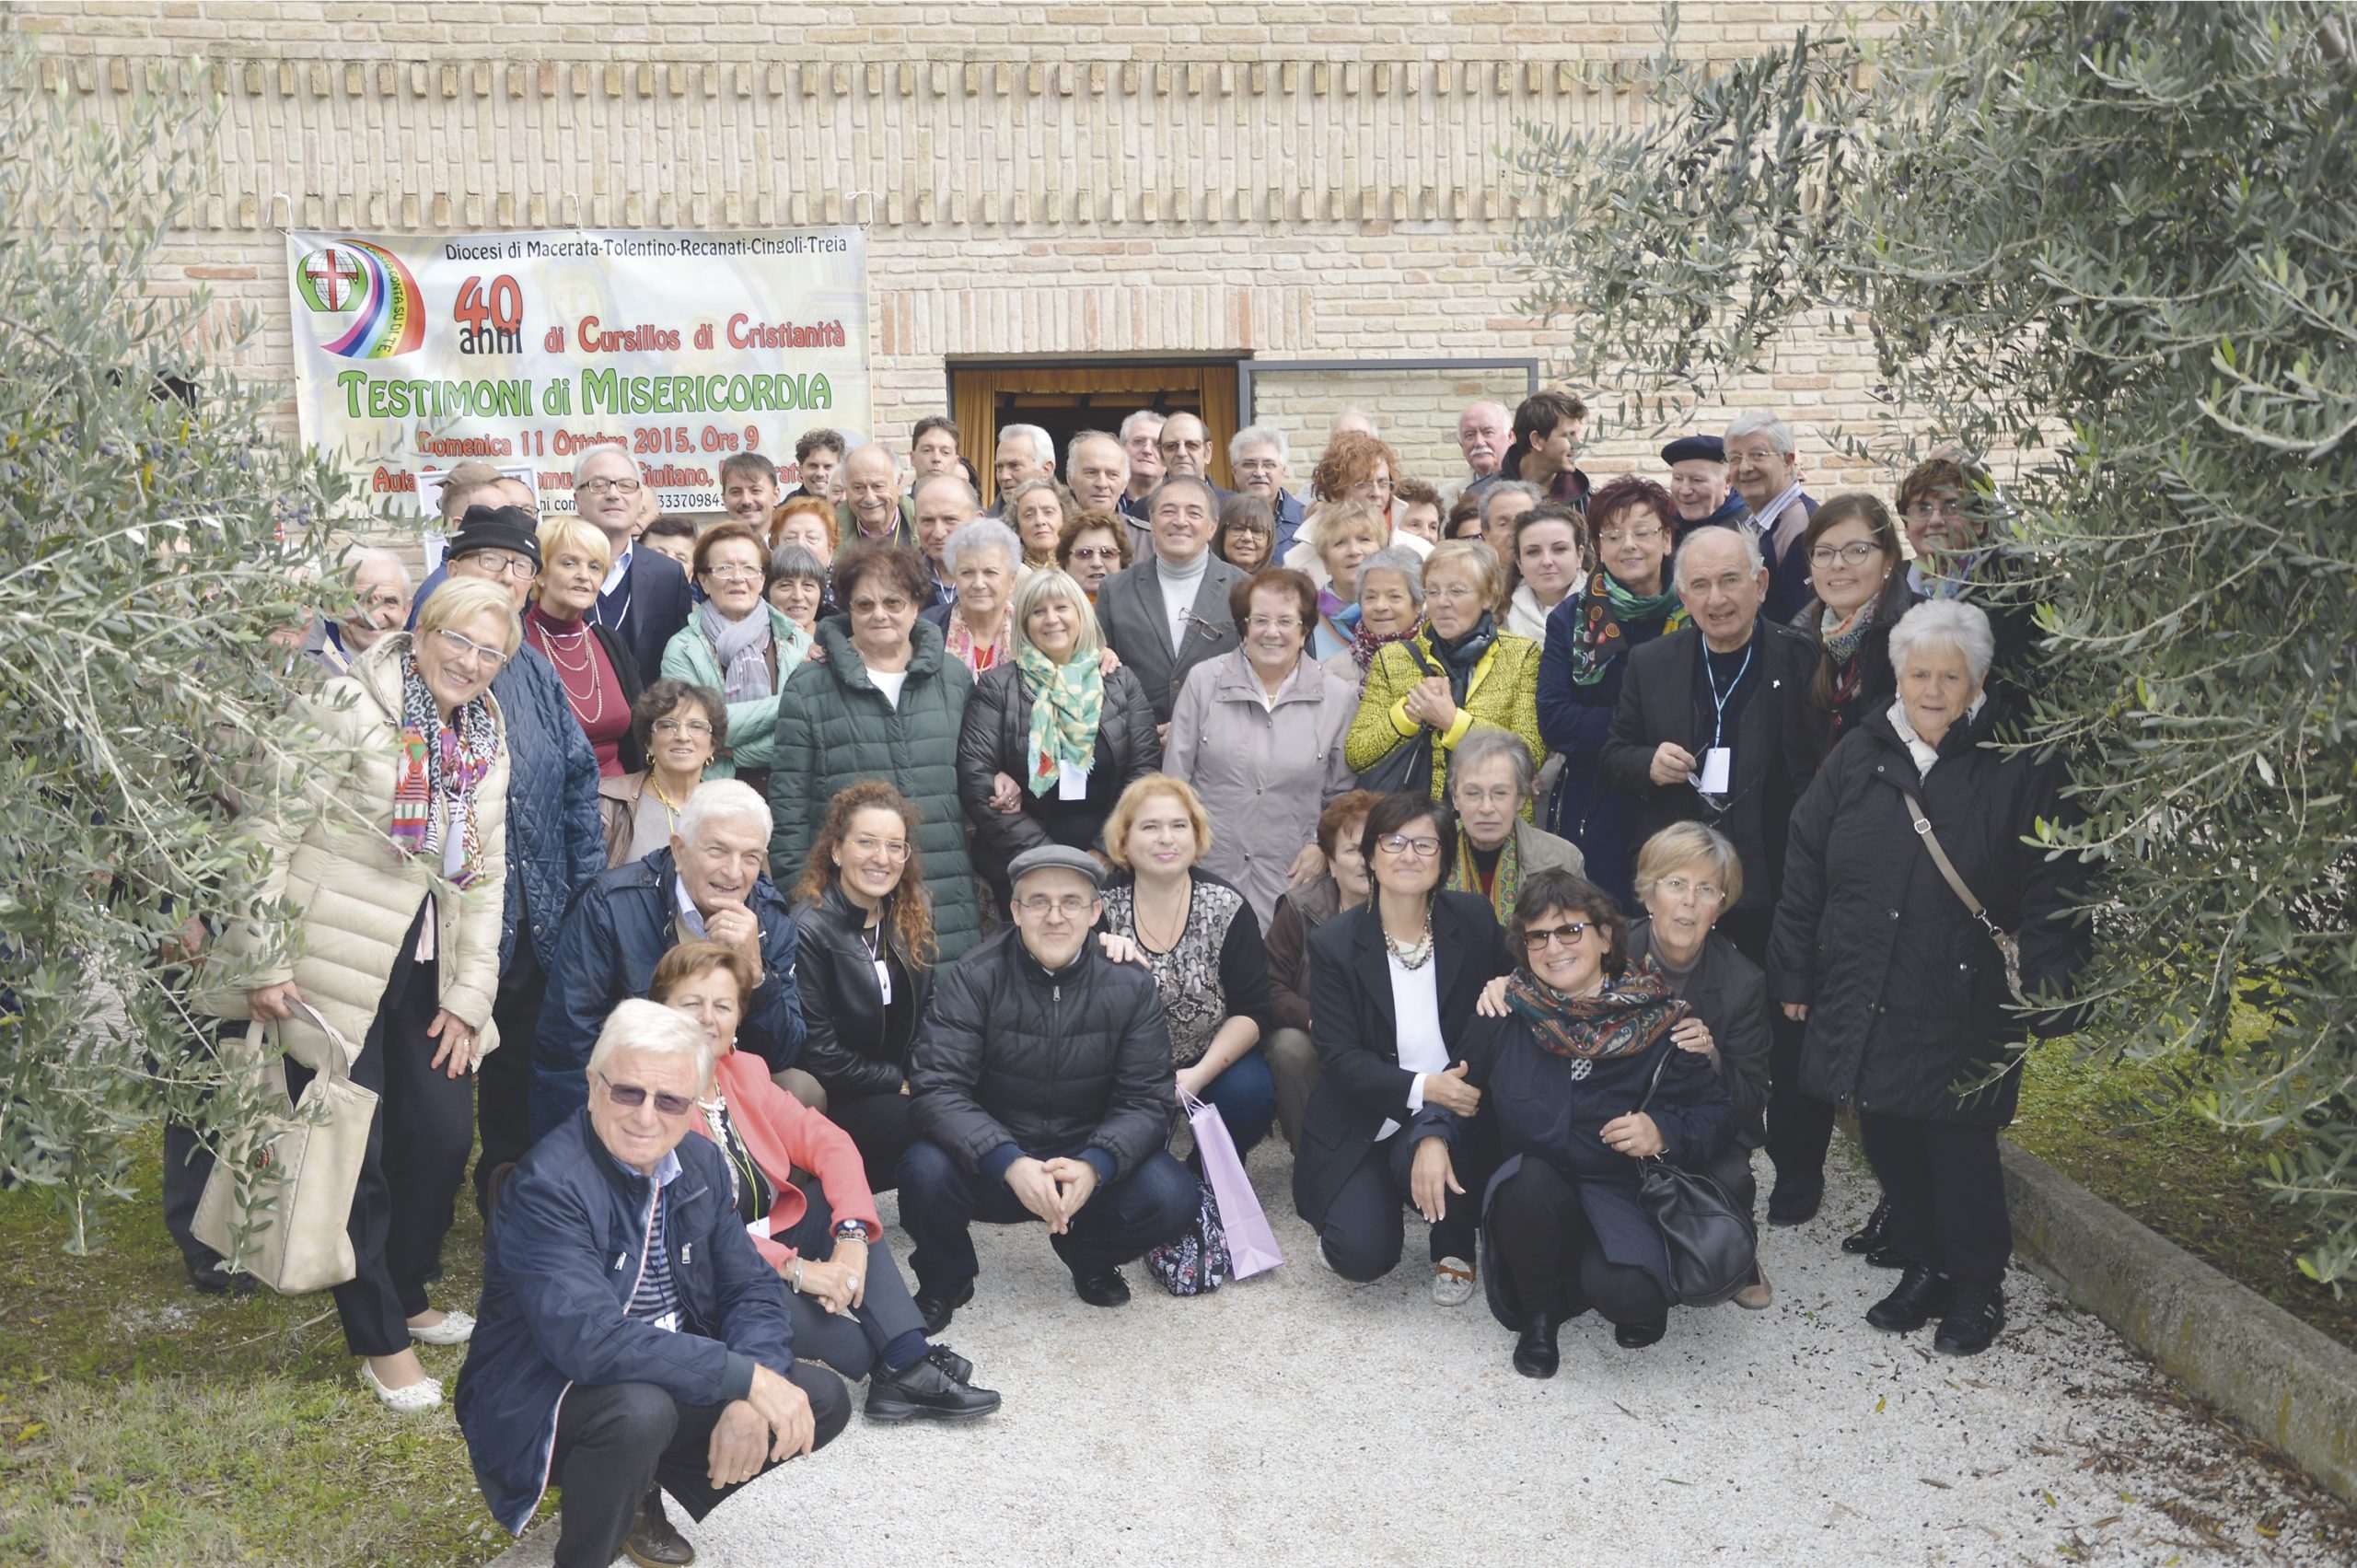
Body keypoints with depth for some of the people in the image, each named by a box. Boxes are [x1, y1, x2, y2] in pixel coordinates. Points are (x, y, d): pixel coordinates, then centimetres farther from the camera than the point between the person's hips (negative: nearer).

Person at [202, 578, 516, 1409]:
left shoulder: (487, 739, 9)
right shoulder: (349, 709, -12)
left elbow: (485, 875, 11)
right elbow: (268, 833, -14)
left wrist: (469, 996, 5)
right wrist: (261, 962, -15)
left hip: (423, 969, 6)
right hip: (337, 964, -6)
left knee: (445, 1136, 9)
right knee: (354, 1155, 0)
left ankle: (408, 1295, 33)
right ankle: (381, 1340, 16)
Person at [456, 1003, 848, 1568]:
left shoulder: (701, 1163, -1)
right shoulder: (548, 1184, -24)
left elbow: (753, 1290, 0)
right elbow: (587, 1339, -35)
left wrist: (748, 1400, -21)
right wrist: (746, 1376, -34)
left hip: (668, 1381, 7)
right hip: (541, 1409, -7)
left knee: (822, 1400, -5)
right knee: (640, 1409, -37)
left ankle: (643, 1493, 13)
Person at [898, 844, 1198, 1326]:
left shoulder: (1130, 987, -6)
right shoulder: (973, 981, -11)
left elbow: (1146, 1100, -10)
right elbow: (938, 1089, -20)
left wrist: (1093, 1167, -31)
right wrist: (1011, 1165, -36)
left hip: (1087, 1162, 1)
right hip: (990, 1165, -1)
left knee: (1172, 1195, -26)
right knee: (925, 1170, -32)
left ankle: (1090, 1255, 11)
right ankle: (944, 1280, 3)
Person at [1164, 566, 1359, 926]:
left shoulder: (1338, 697, 4)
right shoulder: (1204, 681, 3)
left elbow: (1343, 794, 11)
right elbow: (1175, 779, 6)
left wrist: (1322, 846, -3)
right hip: (1205, 873, 0)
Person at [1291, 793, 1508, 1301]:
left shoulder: (1473, 920, -2)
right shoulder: (1334, 944, -7)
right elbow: (1339, 1057, -12)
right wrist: (1421, 1087, -27)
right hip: (1364, 1121, 0)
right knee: (1362, 1252, -19)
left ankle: (1455, 1249, 0)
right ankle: (1352, 1210, 19)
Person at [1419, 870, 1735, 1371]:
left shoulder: (1656, 1022, -4)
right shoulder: (1508, 1012, 0)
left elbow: (1716, 1113, 1)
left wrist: (1663, 1133, -20)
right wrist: (1433, 1137, -9)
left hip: (1616, 1190, -1)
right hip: (1527, 1197, 2)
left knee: (1626, 1292, -33)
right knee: (1529, 1178, -36)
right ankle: (1537, 1314, -6)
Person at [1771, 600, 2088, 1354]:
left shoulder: (2019, 769, -4)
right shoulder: (1858, 757, 6)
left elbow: (2050, 896, -5)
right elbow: (1804, 873, 9)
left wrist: (2044, 1002, -10)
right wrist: (1794, 974, 8)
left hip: (1964, 1007, -4)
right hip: (1864, 1001, 4)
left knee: (1960, 1147, 1)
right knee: (1890, 1142, 11)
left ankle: (1978, 1286, 22)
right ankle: (1923, 1269, 30)